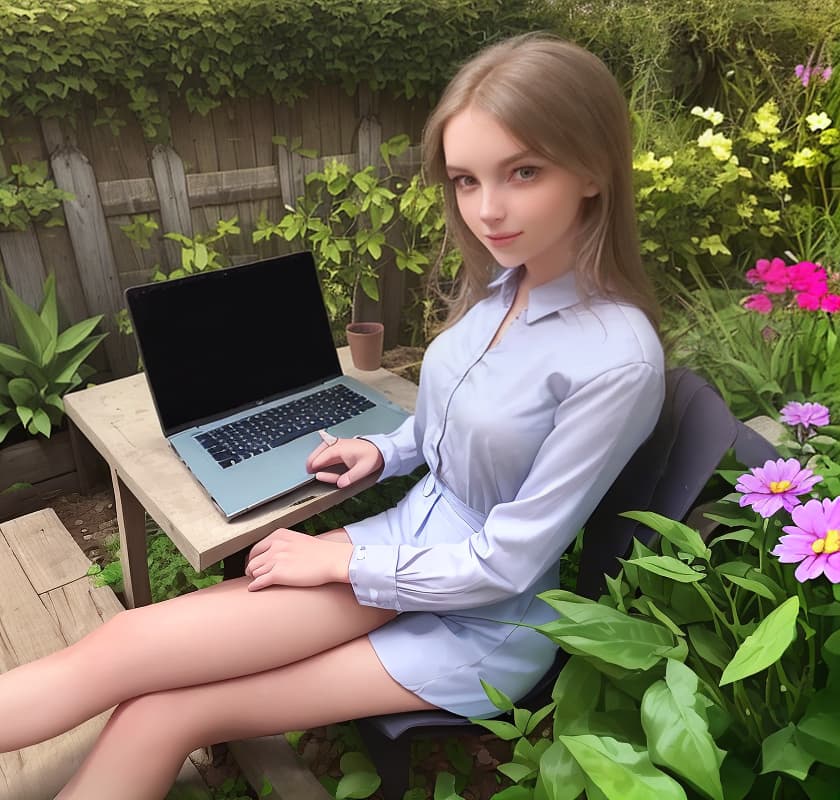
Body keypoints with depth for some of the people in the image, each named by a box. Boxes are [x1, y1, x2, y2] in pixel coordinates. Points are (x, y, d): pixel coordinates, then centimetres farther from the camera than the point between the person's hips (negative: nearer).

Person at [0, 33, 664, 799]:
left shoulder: (617, 356, -25)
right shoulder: (498, 286, -2)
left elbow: (506, 562, -20)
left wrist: (340, 560, -13)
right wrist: (385, 450, -1)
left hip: (484, 620, -5)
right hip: (410, 537, 6)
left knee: (159, 721, -12)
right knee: (152, 714, -5)